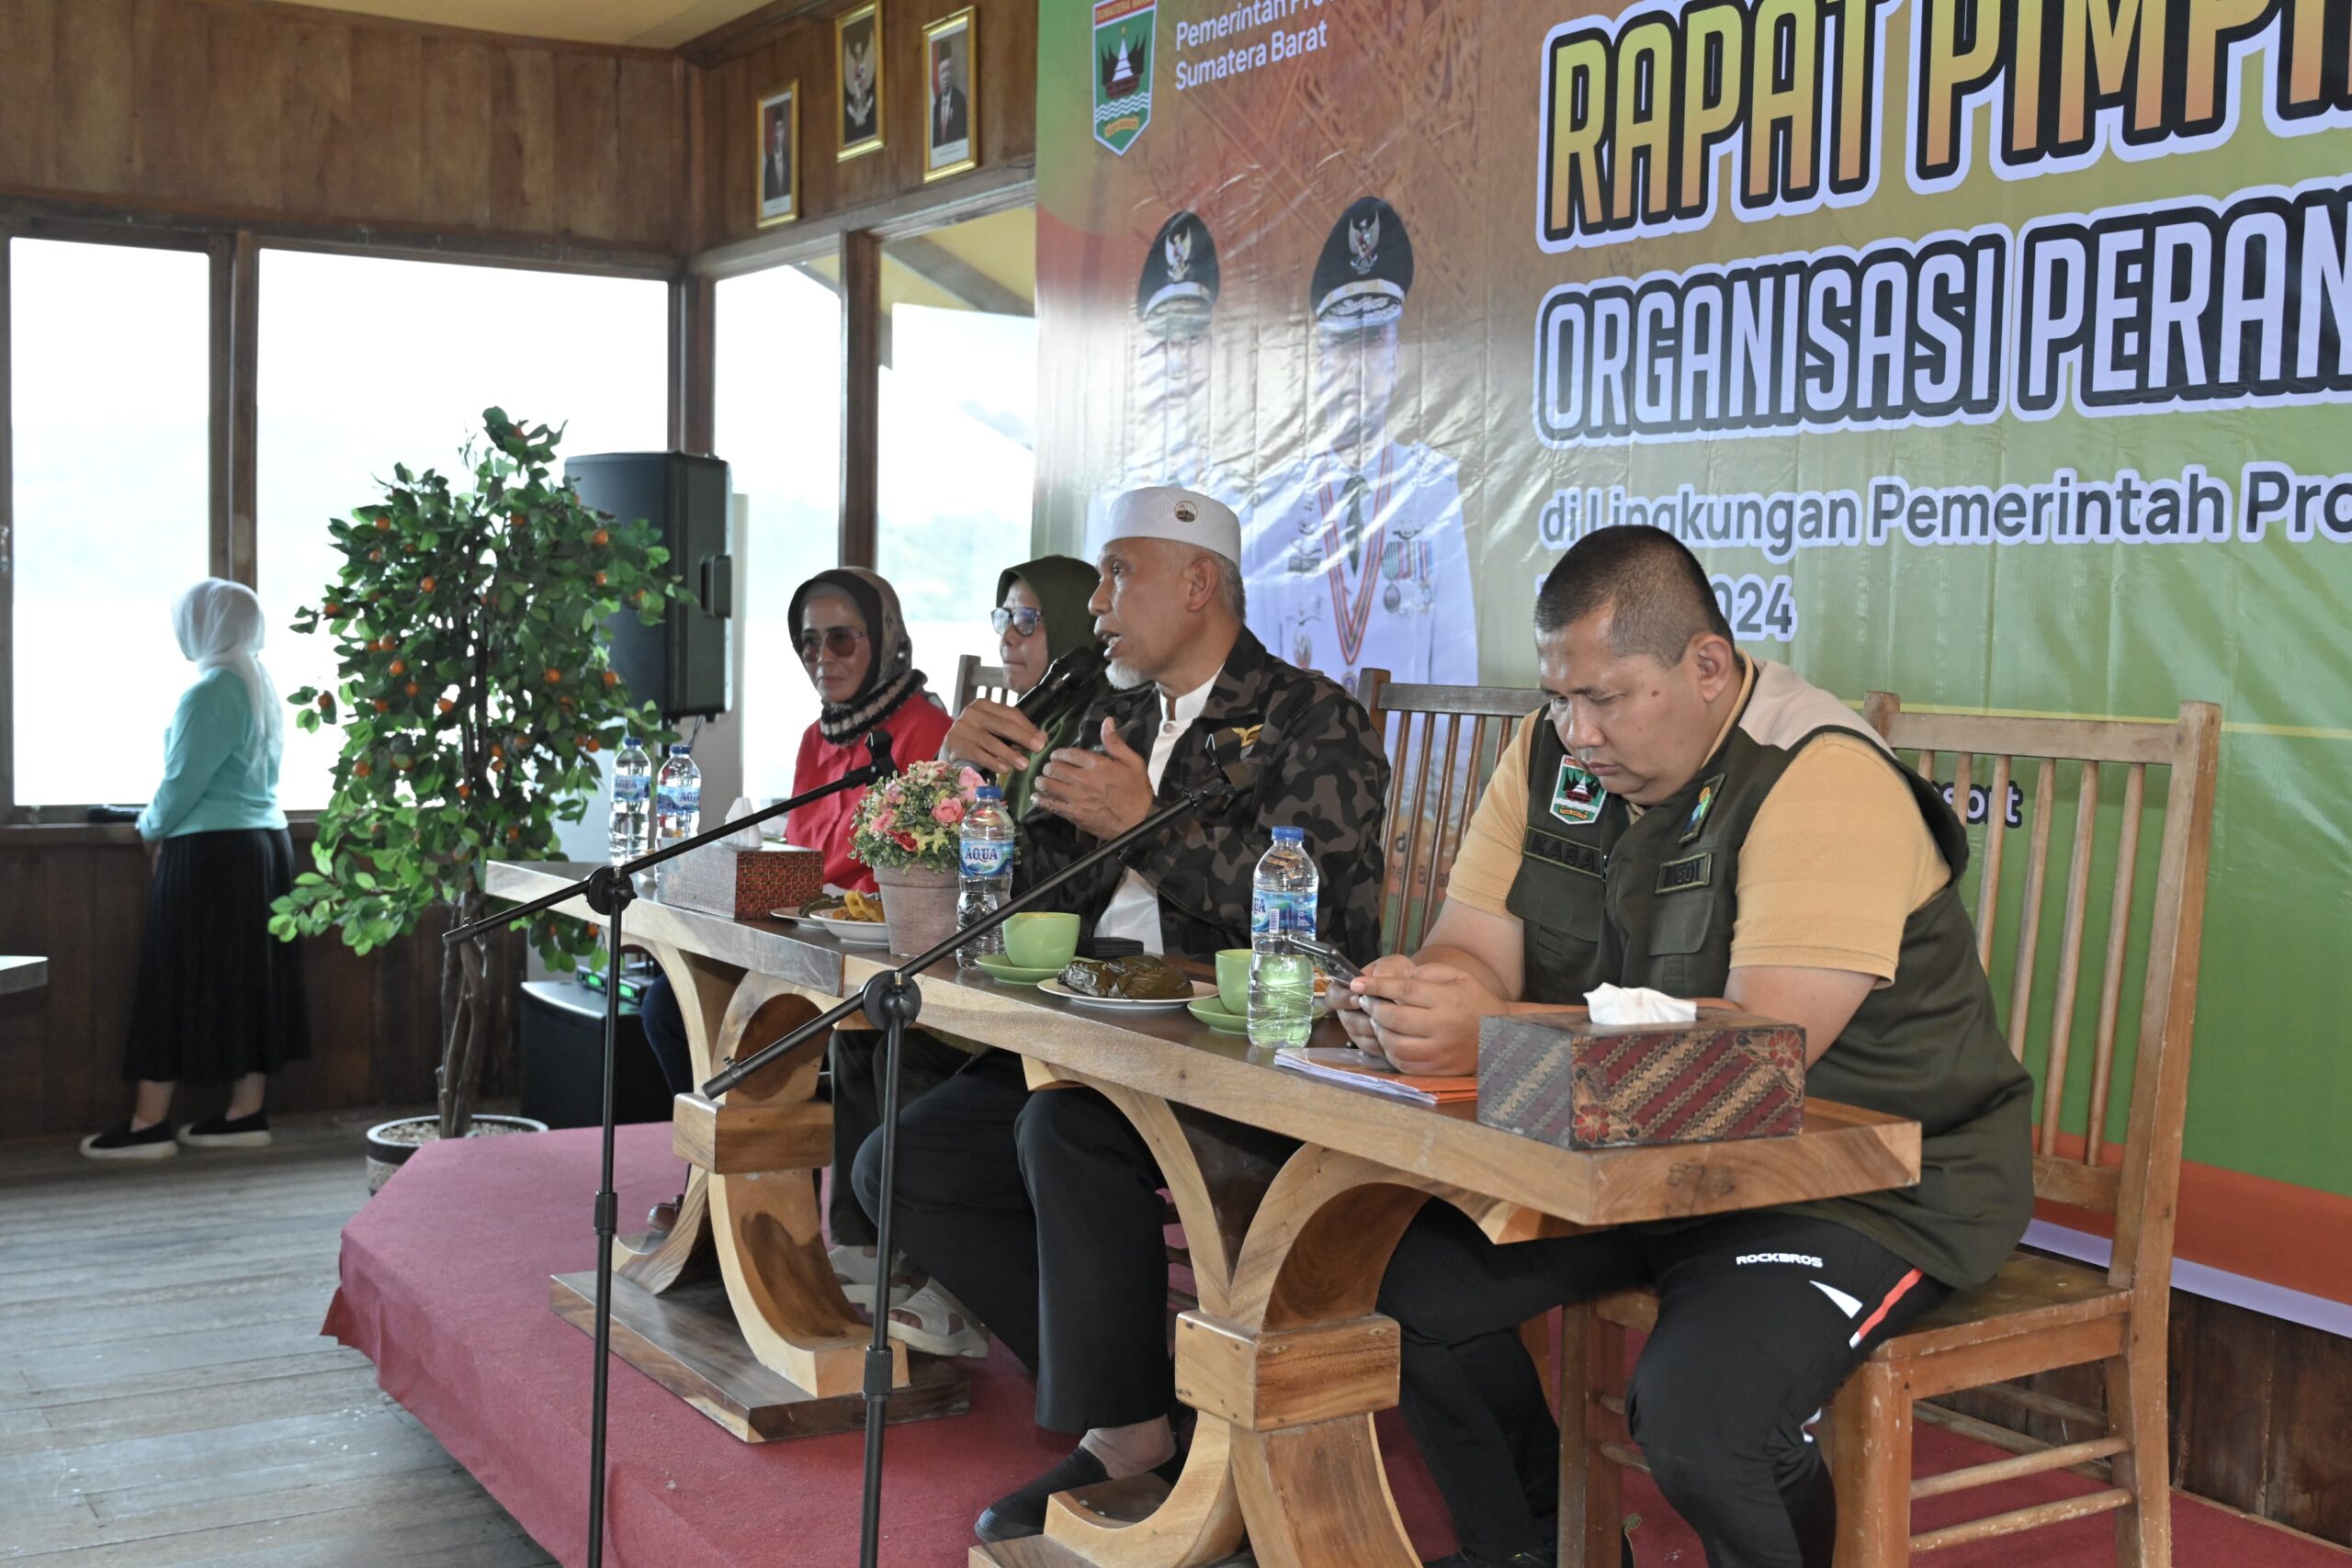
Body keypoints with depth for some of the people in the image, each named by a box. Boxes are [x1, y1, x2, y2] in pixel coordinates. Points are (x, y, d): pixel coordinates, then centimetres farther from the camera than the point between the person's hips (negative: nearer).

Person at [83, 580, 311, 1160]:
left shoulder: (210, 691, -15)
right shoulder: (262, 686, 11)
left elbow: (183, 782, -16)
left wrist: (151, 829, 2)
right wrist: (171, 826, 19)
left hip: (211, 852, -8)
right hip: (267, 842, 9)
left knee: (180, 980, -3)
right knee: (252, 978, 9)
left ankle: (149, 1124, 2)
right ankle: (247, 1113, 12)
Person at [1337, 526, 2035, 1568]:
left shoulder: (1826, 779, -22)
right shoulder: (1554, 751, 2)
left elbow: (1770, 1041, -31)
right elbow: (1472, 949, 0)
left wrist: (1498, 1031, -36)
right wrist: (1408, 995, -25)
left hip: (1871, 1178, -7)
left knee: (1696, 1408, -29)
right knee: (1412, 1277, -6)